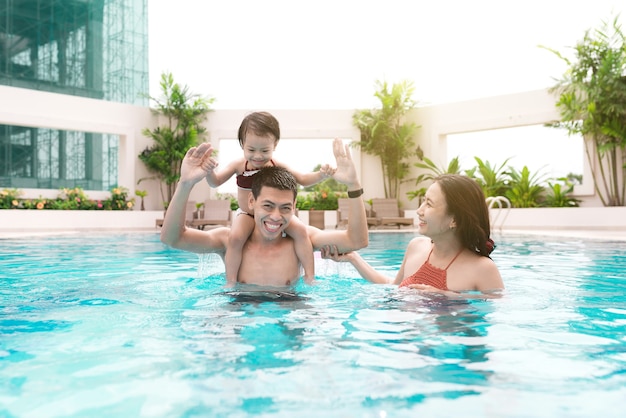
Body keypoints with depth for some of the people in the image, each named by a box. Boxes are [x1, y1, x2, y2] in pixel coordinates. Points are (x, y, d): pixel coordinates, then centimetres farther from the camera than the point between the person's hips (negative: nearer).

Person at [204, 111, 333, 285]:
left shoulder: (277, 166, -7)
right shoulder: (239, 165, -9)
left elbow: (302, 179, -1)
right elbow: (216, 182, -8)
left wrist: (321, 175, -20)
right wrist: (209, 171, -31)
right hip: (247, 215, -1)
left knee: (300, 230, -19)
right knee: (235, 237, -28)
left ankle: (310, 276, -9)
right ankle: (231, 282, -14)